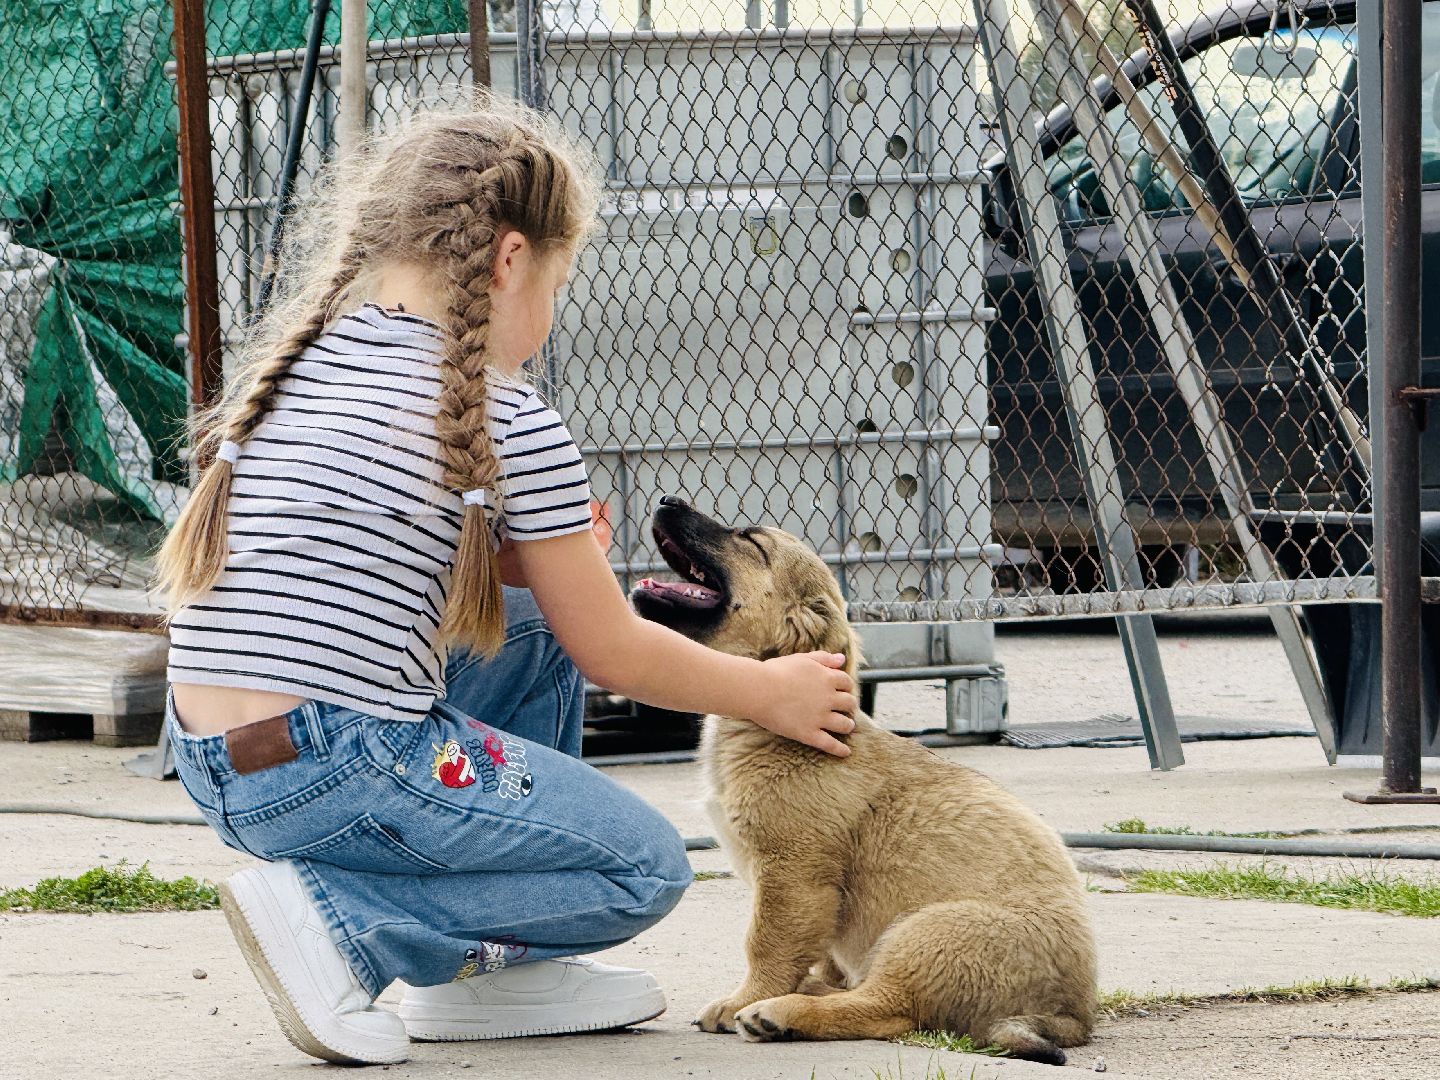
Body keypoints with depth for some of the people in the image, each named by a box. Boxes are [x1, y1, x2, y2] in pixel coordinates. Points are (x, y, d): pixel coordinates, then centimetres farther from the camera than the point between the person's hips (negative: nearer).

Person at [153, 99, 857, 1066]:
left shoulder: (291, 358, 11)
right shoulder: (509, 423, -8)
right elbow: (615, 656, 0)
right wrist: (772, 693, 16)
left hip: (206, 764, 8)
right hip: (339, 772, -8)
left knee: (539, 615, 26)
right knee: (647, 868, 10)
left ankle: (494, 975, 24)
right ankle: (344, 922, -7)